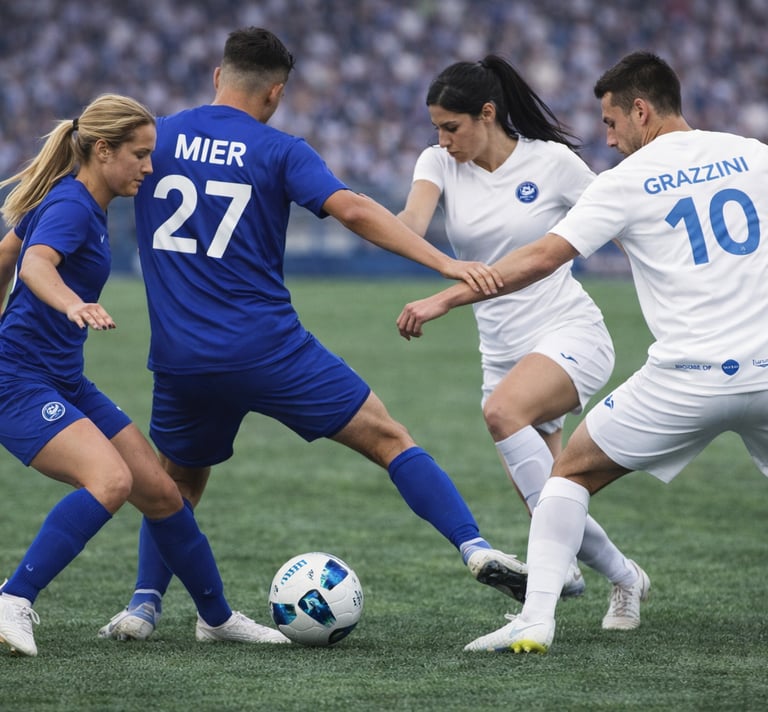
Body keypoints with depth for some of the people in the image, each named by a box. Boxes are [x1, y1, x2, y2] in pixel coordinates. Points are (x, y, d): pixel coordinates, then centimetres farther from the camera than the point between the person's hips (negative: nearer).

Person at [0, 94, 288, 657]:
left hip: (65, 384, 10)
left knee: (159, 490, 8)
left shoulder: (85, 203, 12)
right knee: (111, 479, -30)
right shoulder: (69, 205, -17)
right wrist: (73, 305, -59)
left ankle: (217, 617, 23)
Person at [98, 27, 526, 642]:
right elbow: (353, 210, -14)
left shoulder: (151, 139, 8)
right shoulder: (279, 152, -1)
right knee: (389, 439, 3)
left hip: (181, 360, 3)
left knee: (177, 485, 26)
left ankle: (143, 606, 14)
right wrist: (446, 264, -18)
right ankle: (476, 549, -8)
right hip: (269, 350, -3)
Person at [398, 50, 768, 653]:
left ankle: (536, 619, 0)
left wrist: (445, 299, 0)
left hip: (688, 378, -3)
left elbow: (541, 257, -5)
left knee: (572, 473, 12)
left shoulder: (629, 180, -2)